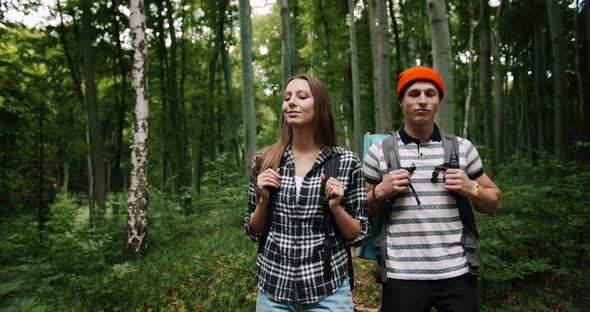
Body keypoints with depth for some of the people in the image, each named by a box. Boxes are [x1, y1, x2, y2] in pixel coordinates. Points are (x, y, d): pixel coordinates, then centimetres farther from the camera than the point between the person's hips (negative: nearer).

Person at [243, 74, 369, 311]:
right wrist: (263, 200, -12)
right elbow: (253, 231, 5)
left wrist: (335, 207, -17)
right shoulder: (264, 161, -3)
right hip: (273, 288, 2)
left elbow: (358, 235, -1)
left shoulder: (346, 163, -8)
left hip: (328, 289, -1)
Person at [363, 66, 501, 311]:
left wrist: (471, 189, -7)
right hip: (401, 276, -1)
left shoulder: (463, 148, 4)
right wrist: (380, 192, -12)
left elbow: (493, 202, 13)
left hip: (457, 273, 2)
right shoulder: (379, 151, -1)